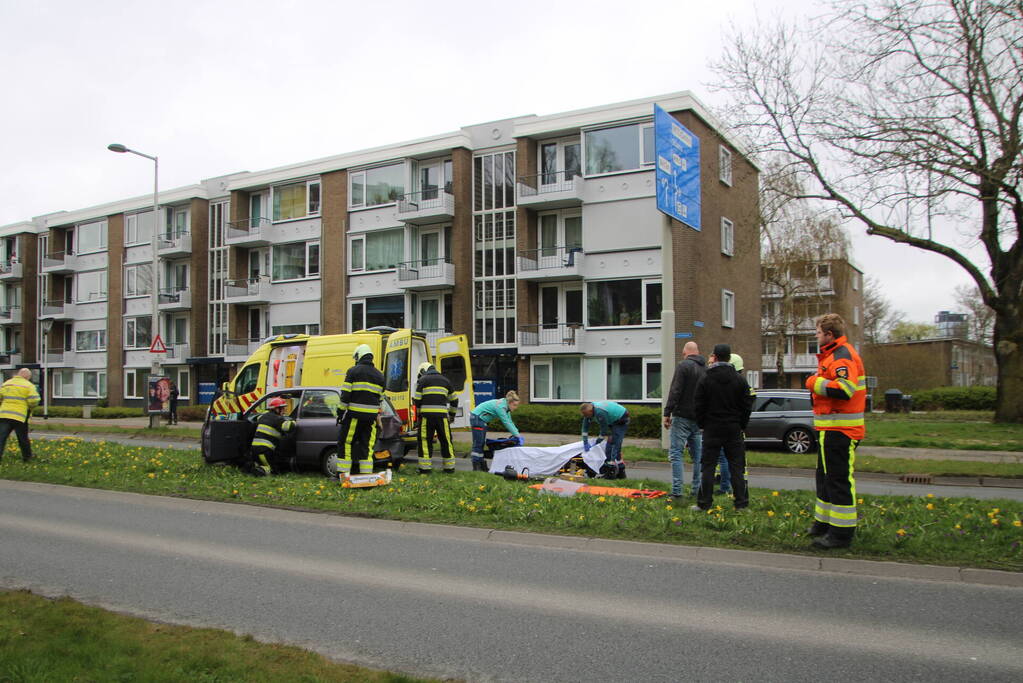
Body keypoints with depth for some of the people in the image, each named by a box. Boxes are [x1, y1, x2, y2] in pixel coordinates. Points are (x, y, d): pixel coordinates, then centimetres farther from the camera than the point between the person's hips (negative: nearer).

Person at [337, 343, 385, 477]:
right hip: (371, 416, 5)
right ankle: (367, 474, 7)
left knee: (345, 442, 4)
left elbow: (345, 394, -8)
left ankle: (343, 473, 3)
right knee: (366, 445, 9)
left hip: (354, 414, -4)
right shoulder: (379, 375, 13)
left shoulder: (353, 371, -3)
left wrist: (341, 411, -3)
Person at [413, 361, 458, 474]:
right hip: (442, 414, 3)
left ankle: (425, 468, 3)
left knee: (425, 441, 3)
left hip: (426, 415, -3)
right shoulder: (445, 380, 18)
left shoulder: (422, 380, 6)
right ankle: (449, 467, 15)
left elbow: (417, 400, 0)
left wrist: (418, 412, 16)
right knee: (446, 441, 10)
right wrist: (452, 415, 31)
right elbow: (454, 400, 22)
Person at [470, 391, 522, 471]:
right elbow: (506, 423, -26)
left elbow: (510, 422, 6)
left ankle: (481, 465, 13)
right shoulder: (500, 407, -26)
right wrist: (517, 435, -24)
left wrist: (518, 434, -2)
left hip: (482, 419, 10)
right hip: (477, 418, -10)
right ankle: (476, 467, -7)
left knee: (482, 443, 10)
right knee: (478, 443, -9)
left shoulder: (505, 405, 3)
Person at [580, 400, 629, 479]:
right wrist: (585, 442, 2)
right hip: (613, 421, 10)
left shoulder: (600, 412, -33)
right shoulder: (589, 410, -4)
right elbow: (585, 427, 5)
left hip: (621, 420, -10)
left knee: (614, 444, -16)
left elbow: (604, 429, -23)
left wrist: (597, 442, -12)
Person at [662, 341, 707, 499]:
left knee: (676, 453, -5)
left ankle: (677, 491, -10)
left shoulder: (683, 366, -9)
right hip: (700, 418, 7)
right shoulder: (706, 369, 12)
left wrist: (667, 413, -12)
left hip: (682, 416, -6)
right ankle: (698, 490, 14)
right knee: (698, 455, 11)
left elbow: (675, 392, -15)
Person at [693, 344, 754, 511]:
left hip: (712, 429, -2)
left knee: (708, 466, 3)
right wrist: (742, 425, 11)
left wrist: (702, 424, 9)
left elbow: (698, 405, -4)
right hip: (734, 429, 2)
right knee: (737, 467, 6)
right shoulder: (740, 380, 0)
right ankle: (741, 503, 6)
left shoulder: (706, 380, -6)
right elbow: (747, 405, 2)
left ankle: (704, 503, 3)